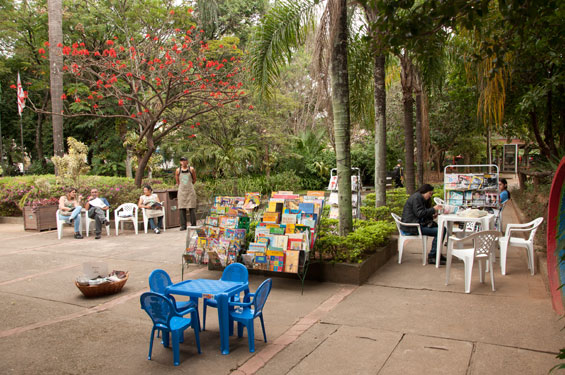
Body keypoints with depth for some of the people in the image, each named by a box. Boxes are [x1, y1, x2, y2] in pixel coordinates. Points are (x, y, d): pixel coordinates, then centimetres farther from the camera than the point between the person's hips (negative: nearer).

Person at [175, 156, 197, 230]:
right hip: (181, 191, 1)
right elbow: (177, 181, 15)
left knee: (192, 208, -3)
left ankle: (193, 225, 3)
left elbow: (194, 179, 13)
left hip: (190, 191, -1)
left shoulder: (191, 169, 1)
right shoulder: (178, 170, 3)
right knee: (181, 208, 0)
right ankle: (183, 225, 5)